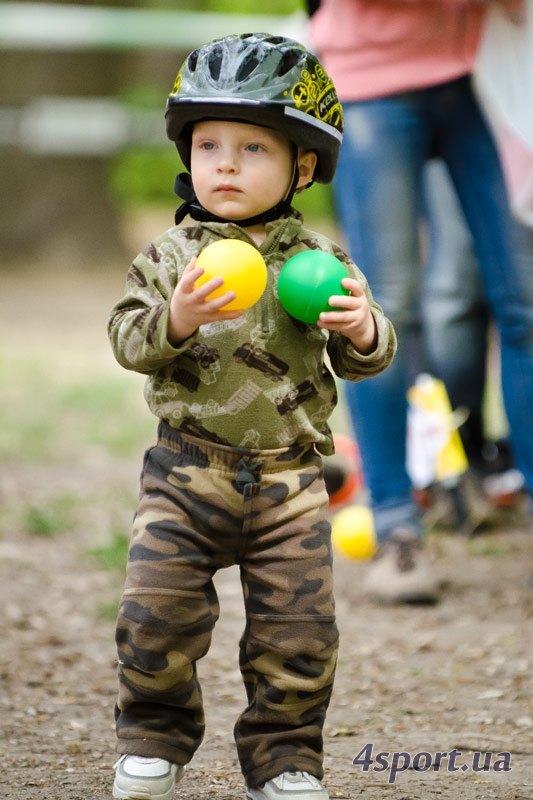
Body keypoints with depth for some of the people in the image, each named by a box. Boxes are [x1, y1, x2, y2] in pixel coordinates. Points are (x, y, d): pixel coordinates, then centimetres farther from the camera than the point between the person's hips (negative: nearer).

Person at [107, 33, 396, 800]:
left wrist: (361, 329, -18)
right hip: (188, 470, 0)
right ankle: (155, 738, 18)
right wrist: (173, 320, -26)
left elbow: (366, 357, 5)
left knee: (297, 628, 0)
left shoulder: (318, 259, 3)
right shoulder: (169, 256, 0)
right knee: (157, 613, -4)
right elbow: (126, 338, -7)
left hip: (288, 478, 0)